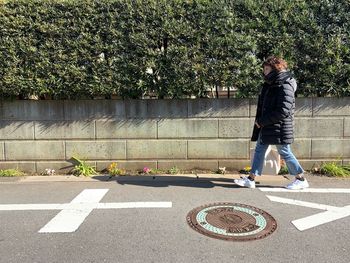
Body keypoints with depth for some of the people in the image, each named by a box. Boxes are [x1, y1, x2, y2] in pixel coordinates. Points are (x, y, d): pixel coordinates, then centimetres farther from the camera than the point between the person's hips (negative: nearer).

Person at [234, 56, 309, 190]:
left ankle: (301, 180, 22)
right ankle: (251, 179, 16)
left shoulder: (285, 86, -16)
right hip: (266, 126, 9)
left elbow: (283, 111, -24)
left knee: (285, 153, 3)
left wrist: (262, 121, -19)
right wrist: (261, 121, 5)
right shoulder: (270, 85, 12)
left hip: (279, 127, -9)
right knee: (259, 150, 9)